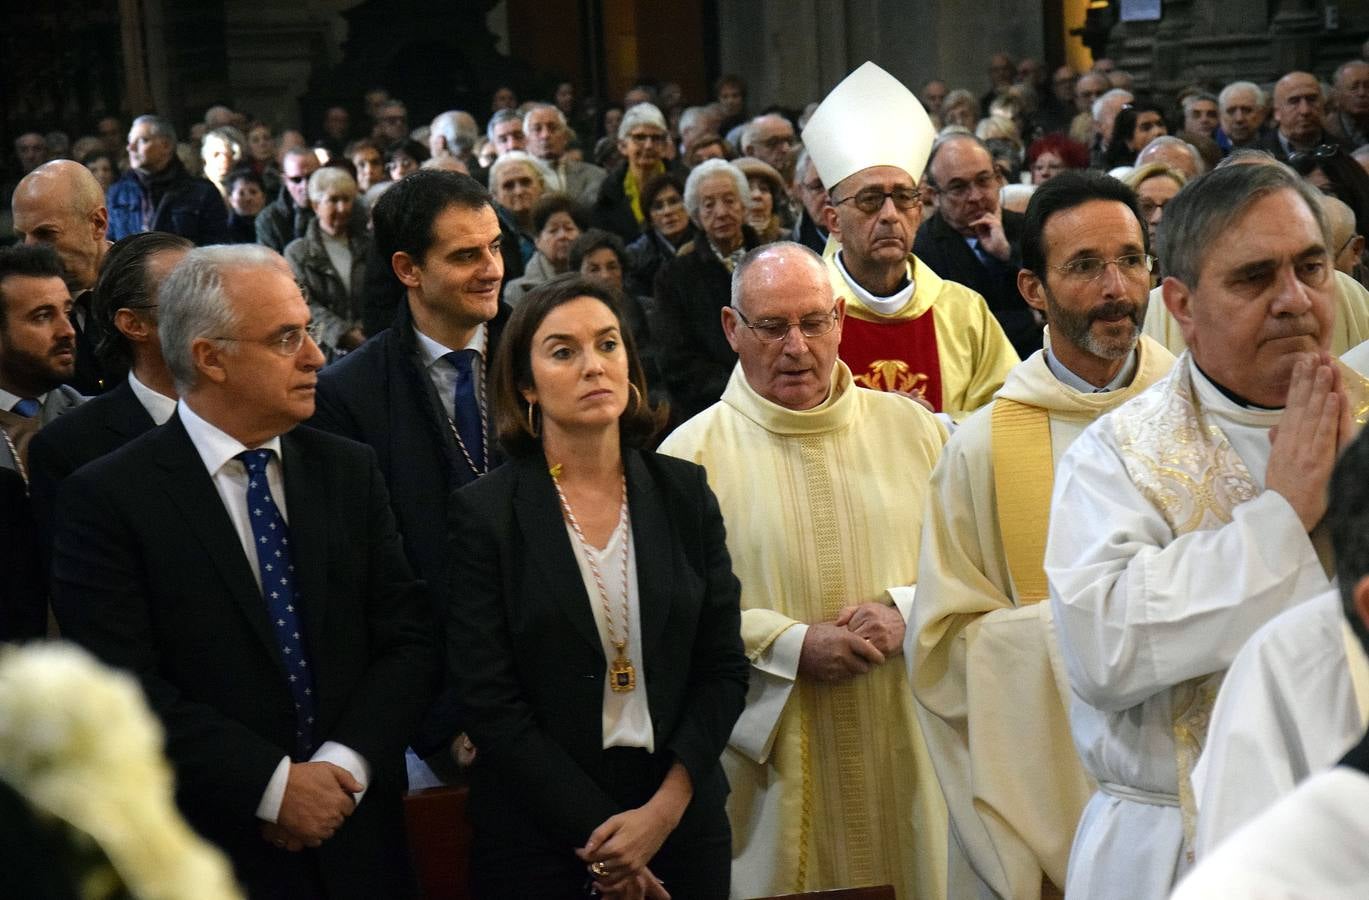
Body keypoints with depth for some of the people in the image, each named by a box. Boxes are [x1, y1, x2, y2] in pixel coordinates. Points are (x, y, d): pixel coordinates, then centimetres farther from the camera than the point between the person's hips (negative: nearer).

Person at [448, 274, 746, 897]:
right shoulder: (484, 513, -7)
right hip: (538, 834, -2)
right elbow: (490, 704, -10)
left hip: (681, 817, 3)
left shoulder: (683, 491, 1)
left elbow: (724, 666, 1)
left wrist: (665, 809, -10)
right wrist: (598, 831, -14)